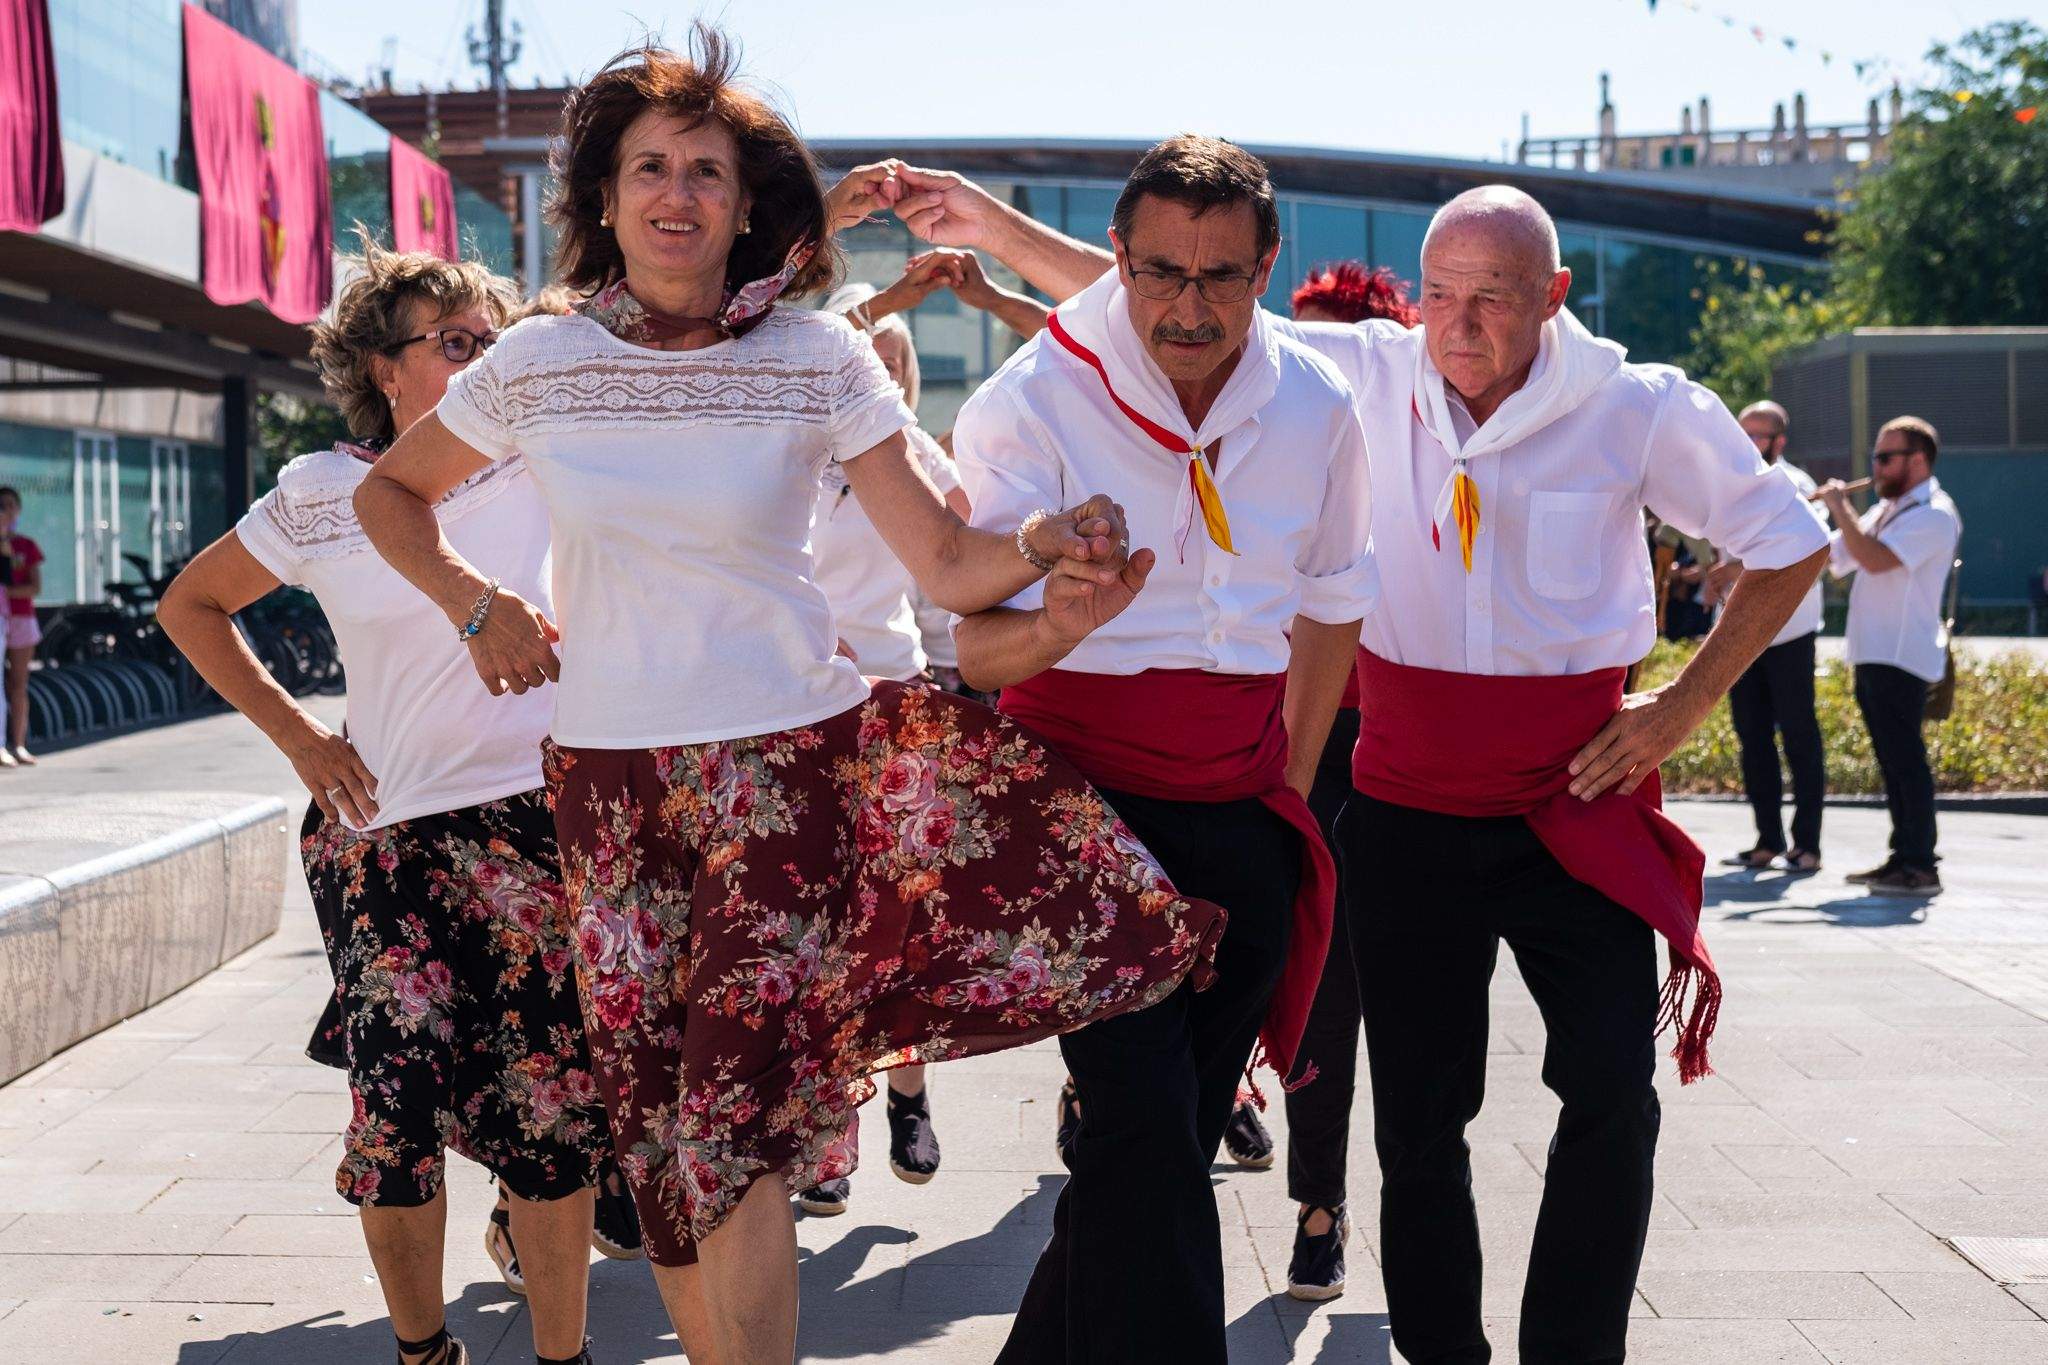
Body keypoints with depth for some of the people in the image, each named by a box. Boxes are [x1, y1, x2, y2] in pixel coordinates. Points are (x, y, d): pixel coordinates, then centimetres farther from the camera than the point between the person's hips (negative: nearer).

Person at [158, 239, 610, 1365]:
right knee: (396, 1107, -2)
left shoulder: (540, 461, 1)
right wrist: (297, 737, 6)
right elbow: (190, 606, 14)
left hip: (540, 823, 0)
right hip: (385, 836, 0)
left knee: (552, 1105, -1)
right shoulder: (323, 495, 1)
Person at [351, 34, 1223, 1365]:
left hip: (786, 758, -1)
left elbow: (952, 565, -7)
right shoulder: (539, 363, 0)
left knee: (739, 1116, -15)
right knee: (658, 1140, 5)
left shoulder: (819, 361, -4)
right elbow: (391, 491, 18)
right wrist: (478, 605, 2)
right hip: (609, 780, 2)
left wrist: (1046, 545, -28)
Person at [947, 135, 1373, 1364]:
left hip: (1242, 806, 5)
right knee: (1144, 1127, -17)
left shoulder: (1315, 408, 2)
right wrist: (1057, 628, -37)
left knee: (1184, 1130, 9)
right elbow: (977, 641, -14)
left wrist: (1293, 781, 14)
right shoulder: (1034, 400, -11)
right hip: (1084, 789, -4)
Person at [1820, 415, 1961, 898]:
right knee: (1892, 762, 12)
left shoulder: (1933, 515, -11)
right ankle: (1902, 857, 19)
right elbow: (1827, 558, 19)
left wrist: (1840, 508, -15)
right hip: (1873, 655, 9)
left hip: (1903, 658, -9)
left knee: (1905, 760, -10)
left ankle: (1921, 867, -9)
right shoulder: (1884, 511, 19)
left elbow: (1875, 559, -24)